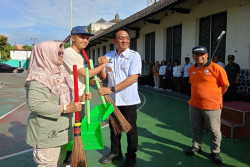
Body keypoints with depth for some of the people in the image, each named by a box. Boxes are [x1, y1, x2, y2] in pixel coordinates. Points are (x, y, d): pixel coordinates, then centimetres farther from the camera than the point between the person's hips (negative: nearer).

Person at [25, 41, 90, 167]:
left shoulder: (59, 73, 11)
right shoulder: (39, 77, -19)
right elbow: (35, 104, -29)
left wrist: (78, 98, 1)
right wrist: (66, 109, -28)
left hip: (61, 131, 9)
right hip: (47, 135, -9)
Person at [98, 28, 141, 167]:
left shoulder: (134, 55, -8)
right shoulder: (108, 56, 7)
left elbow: (133, 78, -19)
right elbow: (103, 77, 9)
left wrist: (111, 89, -24)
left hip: (128, 100, -4)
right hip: (112, 99, 5)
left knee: (130, 129, 8)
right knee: (113, 127, 17)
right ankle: (116, 152, 37)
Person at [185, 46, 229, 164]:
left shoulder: (216, 68, -13)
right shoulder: (192, 69, 6)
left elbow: (225, 85, -5)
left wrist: (216, 96, 4)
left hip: (212, 106, -5)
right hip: (194, 105, 5)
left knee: (214, 130, 7)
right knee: (196, 128, 18)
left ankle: (215, 152, 26)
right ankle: (196, 147, 37)